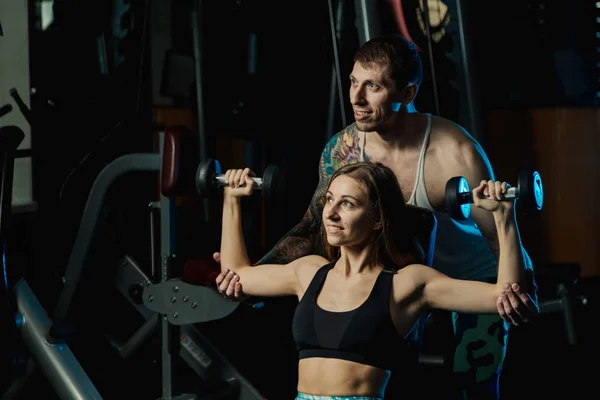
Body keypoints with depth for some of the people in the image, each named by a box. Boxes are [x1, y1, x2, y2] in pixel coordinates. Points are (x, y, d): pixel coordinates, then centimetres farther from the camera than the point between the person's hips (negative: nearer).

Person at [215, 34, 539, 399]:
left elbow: (501, 237, -34)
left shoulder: (454, 154, -34)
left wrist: (522, 293, -55)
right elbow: (314, 229, -7)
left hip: (473, 281, -4)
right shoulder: (341, 149, -19)